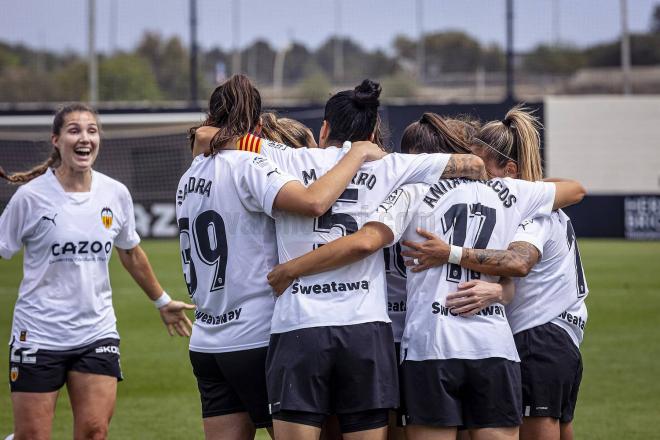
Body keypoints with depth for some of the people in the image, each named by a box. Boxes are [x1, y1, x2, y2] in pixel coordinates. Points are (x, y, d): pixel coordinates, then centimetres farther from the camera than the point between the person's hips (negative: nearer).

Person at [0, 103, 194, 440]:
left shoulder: (116, 194, 3)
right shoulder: (32, 196, -8)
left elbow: (131, 253, 19)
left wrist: (162, 301, 28)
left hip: (97, 333, 3)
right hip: (39, 334, -3)